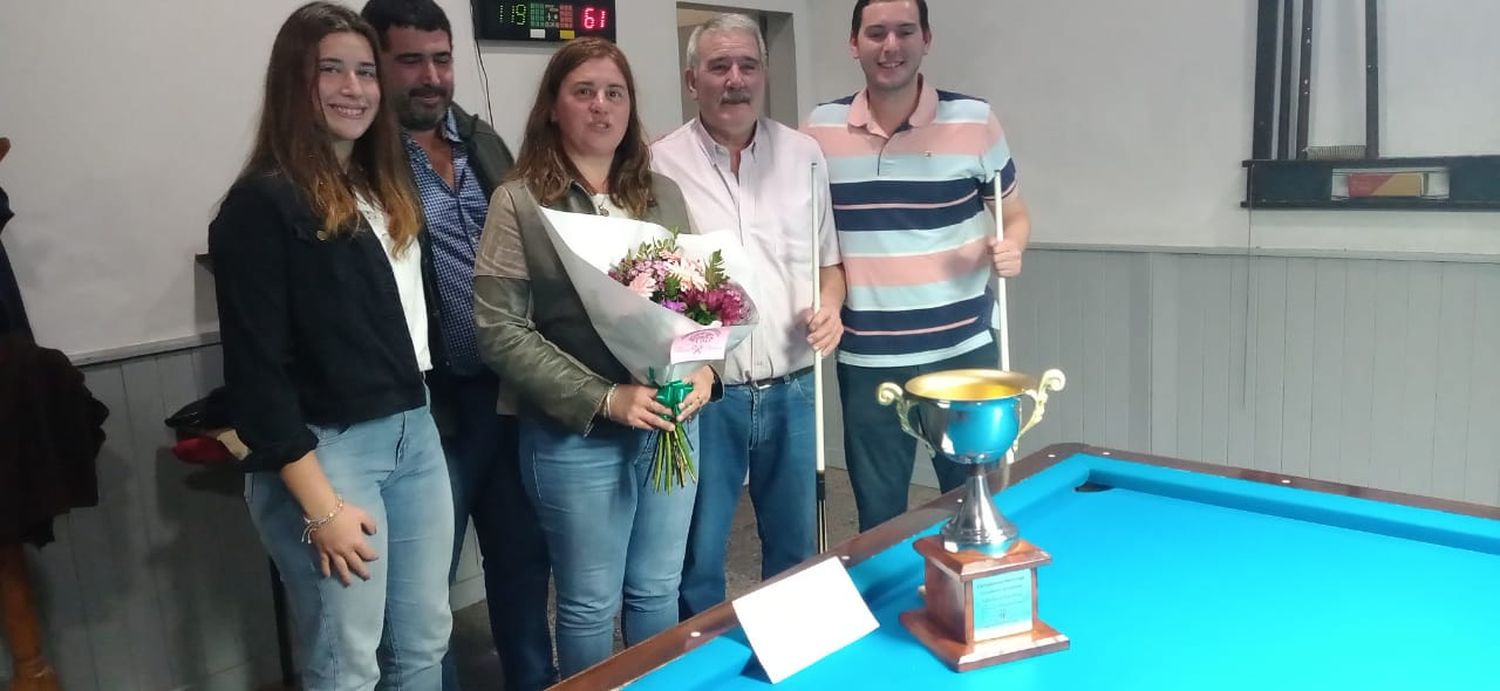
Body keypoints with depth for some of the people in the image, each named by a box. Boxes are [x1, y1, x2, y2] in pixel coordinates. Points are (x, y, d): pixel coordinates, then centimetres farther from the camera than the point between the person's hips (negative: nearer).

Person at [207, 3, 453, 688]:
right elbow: (256, 370, -15)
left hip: (415, 433, 7)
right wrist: (320, 506, -16)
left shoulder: (385, 190, 13)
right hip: (323, 451, -7)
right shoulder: (262, 203, -11)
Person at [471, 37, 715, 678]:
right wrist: (603, 398, -18)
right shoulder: (519, 201, -6)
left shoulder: (664, 194, 7)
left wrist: (701, 369, -9)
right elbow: (500, 330, -12)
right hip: (576, 435, -4)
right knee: (590, 604, 10)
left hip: (671, 423, 4)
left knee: (658, 590, 18)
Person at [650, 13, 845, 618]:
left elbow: (829, 261, 13)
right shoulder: (662, 164, -5)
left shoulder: (803, 155, 5)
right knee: (698, 556, 8)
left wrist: (829, 307, -7)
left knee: (793, 547, 17)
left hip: (791, 388, 3)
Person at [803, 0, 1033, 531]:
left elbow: (1016, 216, 8)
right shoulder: (819, 131, 1)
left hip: (963, 353, -1)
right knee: (878, 519, 13)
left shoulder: (974, 120, -3)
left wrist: (1009, 248, -14)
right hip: (866, 362, 1)